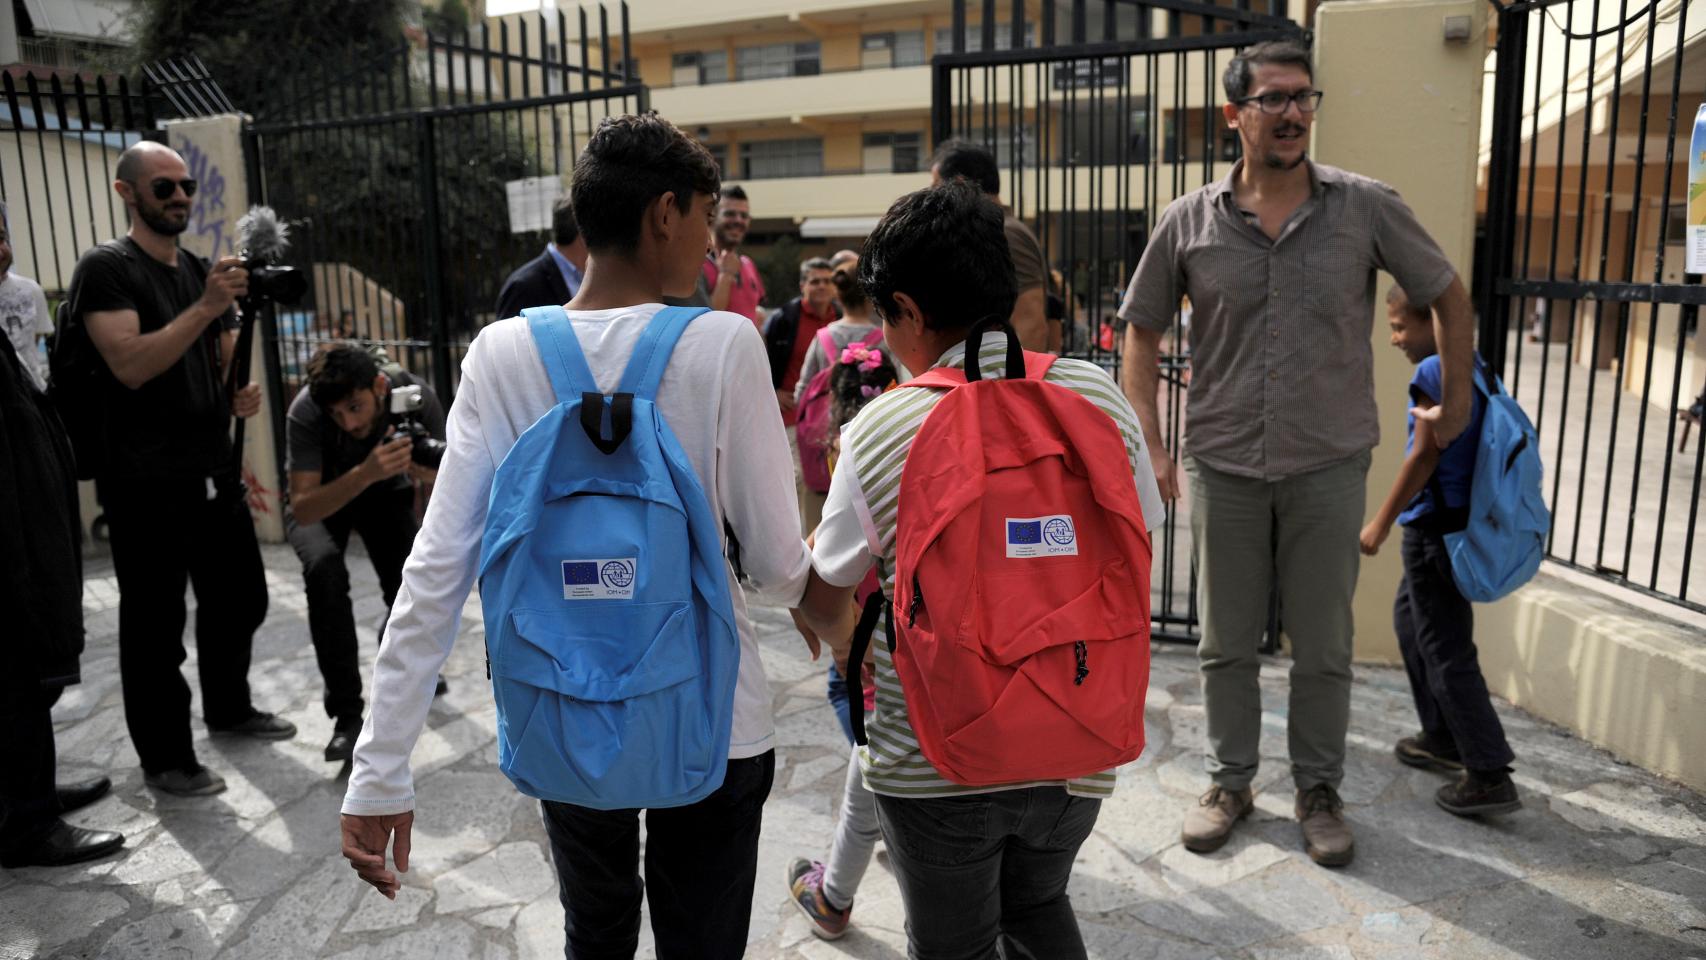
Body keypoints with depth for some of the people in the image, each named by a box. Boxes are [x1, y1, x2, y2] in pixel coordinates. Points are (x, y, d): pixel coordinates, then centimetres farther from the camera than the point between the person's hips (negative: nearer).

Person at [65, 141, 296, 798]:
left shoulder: (203, 272, 14)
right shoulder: (106, 269, -8)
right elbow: (130, 364, -21)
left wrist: (241, 396, -1)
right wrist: (205, 307, -28)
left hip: (215, 472, 7)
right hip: (147, 484, -7)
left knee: (240, 599, 17)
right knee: (155, 623, 1)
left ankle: (229, 708, 37)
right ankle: (164, 757, 14)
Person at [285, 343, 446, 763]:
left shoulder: (416, 396, -30)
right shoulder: (305, 413, -34)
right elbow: (302, 510, -38)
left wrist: (428, 472, -43)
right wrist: (363, 474, -55)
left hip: (386, 494, 2)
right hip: (322, 501, -2)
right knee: (325, 571, -31)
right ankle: (346, 714, -21)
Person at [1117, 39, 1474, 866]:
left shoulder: (1366, 207, -2)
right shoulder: (1190, 222, -1)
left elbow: (1448, 295, 10)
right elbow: (1141, 331, 6)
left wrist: (1456, 400, 11)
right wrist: (1150, 444, -2)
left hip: (1329, 467, 0)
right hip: (1223, 466, 1)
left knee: (1323, 647, 10)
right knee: (1226, 643, 11)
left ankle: (1317, 790, 28)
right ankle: (1230, 783, 28)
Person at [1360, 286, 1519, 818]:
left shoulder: (1433, 371, -16)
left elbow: (1424, 455, -19)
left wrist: (1381, 521, -12)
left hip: (1436, 528, -10)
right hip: (1460, 520, 10)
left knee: (1446, 649, -4)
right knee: (1409, 618, 23)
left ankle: (1489, 775, 0)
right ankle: (1442, 738, 33)